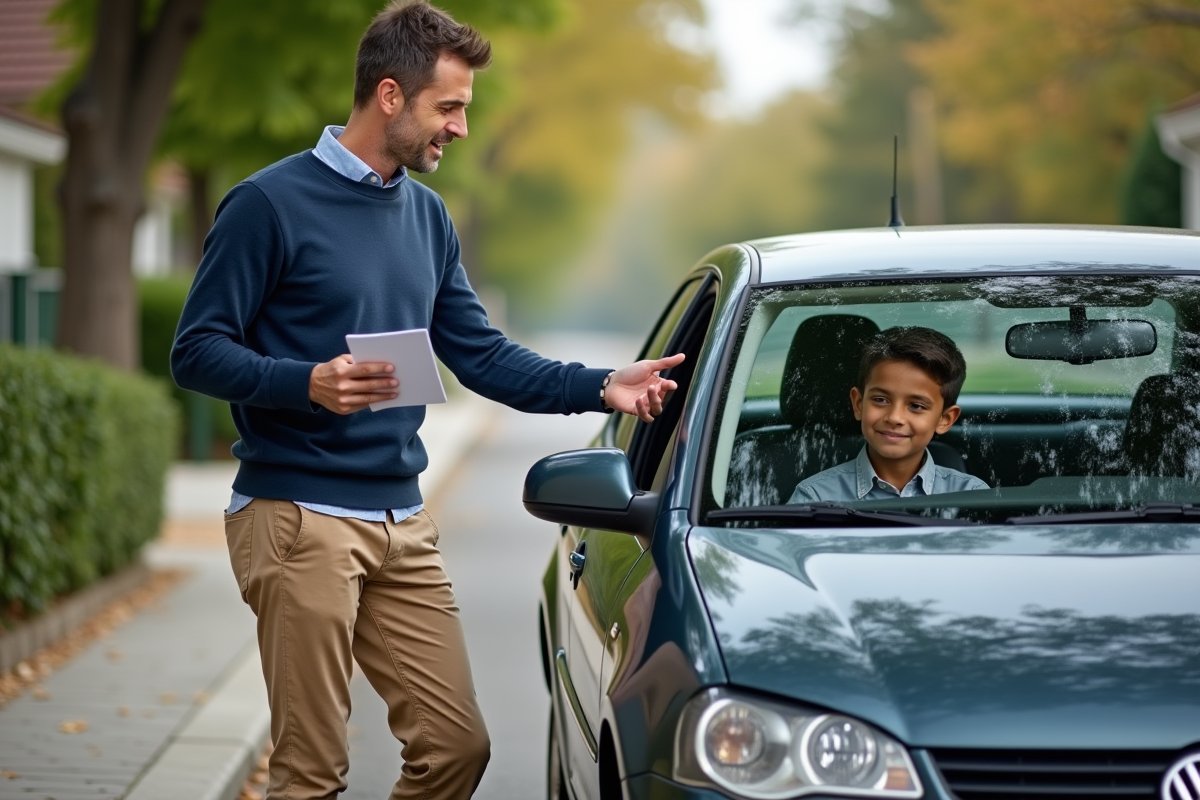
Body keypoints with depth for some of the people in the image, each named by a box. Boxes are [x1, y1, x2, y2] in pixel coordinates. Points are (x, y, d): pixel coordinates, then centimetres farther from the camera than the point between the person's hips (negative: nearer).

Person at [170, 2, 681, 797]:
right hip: (300, 518, -7)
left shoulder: (427, 214, 15)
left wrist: (600, 387, 5)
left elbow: (480, 354, 17)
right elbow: (197, 352, -8)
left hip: (403, 522, 7)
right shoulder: (271, 204, -7)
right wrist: (309, 383, -24)